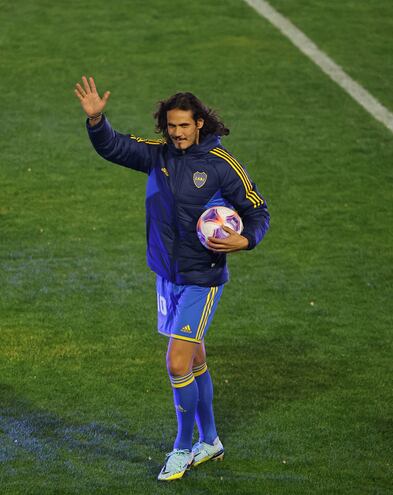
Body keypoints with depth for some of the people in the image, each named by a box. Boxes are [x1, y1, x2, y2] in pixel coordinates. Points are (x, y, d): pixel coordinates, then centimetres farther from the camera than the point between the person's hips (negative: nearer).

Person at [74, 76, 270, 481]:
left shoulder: (223, 165, -13)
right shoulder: (159, 154, 1)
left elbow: (258, 212, -5)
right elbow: (112, 147, 0)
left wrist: (244, 241, -24)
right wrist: (95, 118, -19)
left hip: (202, 279, -6)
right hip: (167, 275, 6)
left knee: (178, 364, -11)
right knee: (194, 361, 17)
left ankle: (183, 447, 7)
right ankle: (209, 442, 31)